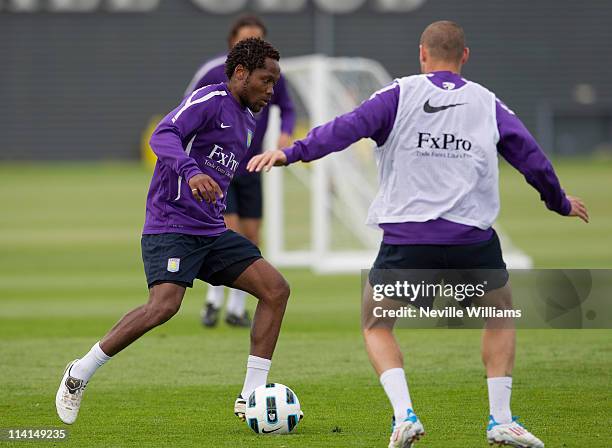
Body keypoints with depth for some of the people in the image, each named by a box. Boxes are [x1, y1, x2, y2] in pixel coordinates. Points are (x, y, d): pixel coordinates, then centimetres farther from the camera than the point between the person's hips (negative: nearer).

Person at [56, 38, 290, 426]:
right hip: (171, 224, -9)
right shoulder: (211, 99, -8)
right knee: (165, 304, -28)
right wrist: (191, 172, -40)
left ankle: (251, 398, -4)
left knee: (276, 288, -4)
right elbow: (164, 135, -24)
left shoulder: (247, 123, 19)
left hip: (212, 233, 9)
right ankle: (79, 375, -10)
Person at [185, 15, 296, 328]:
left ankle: (236, 308, 17)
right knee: (230, 234, -16)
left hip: (250, 169, 4)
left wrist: (286, 132, -9)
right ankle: (214, 299, 5)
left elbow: (287, 109, 11)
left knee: (250, 239, 2)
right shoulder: (212, 74, -15)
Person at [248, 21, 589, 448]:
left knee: (377, 327, 18)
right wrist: (560, 202, 33)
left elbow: (348, 127, -7)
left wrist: (290, 153, -4)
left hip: (406, 240, -1)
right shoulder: (488, 104, 11)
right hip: (472, 240, 1)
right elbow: (532, 159, 16)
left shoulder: (400, 95, 5)